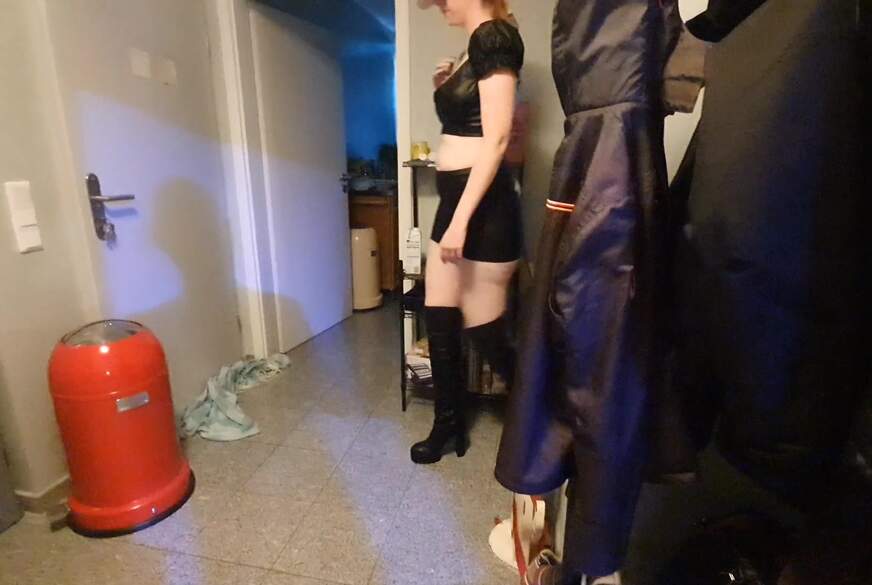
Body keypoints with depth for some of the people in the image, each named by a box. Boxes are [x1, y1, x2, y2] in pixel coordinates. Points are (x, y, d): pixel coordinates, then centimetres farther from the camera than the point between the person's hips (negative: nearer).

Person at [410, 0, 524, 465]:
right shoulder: (474, 47, 18)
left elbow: (496, 138, -20)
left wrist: (461, 219, -24)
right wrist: (444, 89, 11)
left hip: (482, 204, -10)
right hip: (455, 198, 10)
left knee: (485, 331, 2)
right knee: (438, 320, 12)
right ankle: (449, 425, 30)